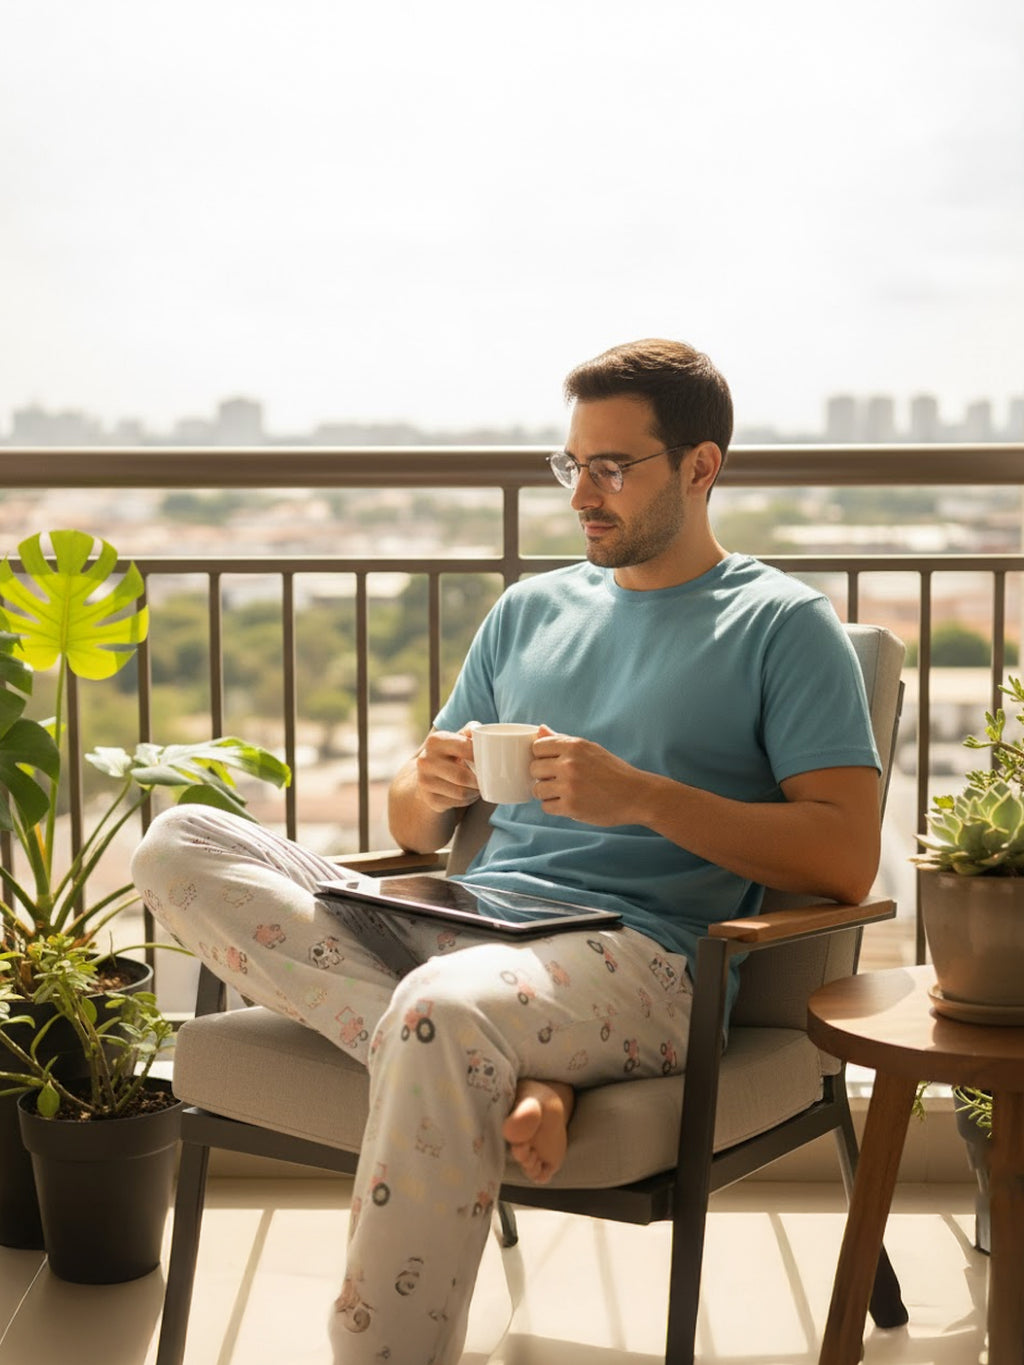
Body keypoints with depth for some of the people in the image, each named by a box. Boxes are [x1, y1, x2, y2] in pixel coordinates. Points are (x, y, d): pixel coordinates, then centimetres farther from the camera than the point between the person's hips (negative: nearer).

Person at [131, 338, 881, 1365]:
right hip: (458, 925, 7)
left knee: (445, 1010, -40)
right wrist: (431, 788, -1)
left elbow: (847, 858, -5)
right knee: (179, 846, -13)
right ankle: (502, 1073, -26)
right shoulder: (531, 608, 23)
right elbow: (414, 831, 24)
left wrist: (643, 796, -13)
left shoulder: (782, 624, 7)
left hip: (638, 959, -6)